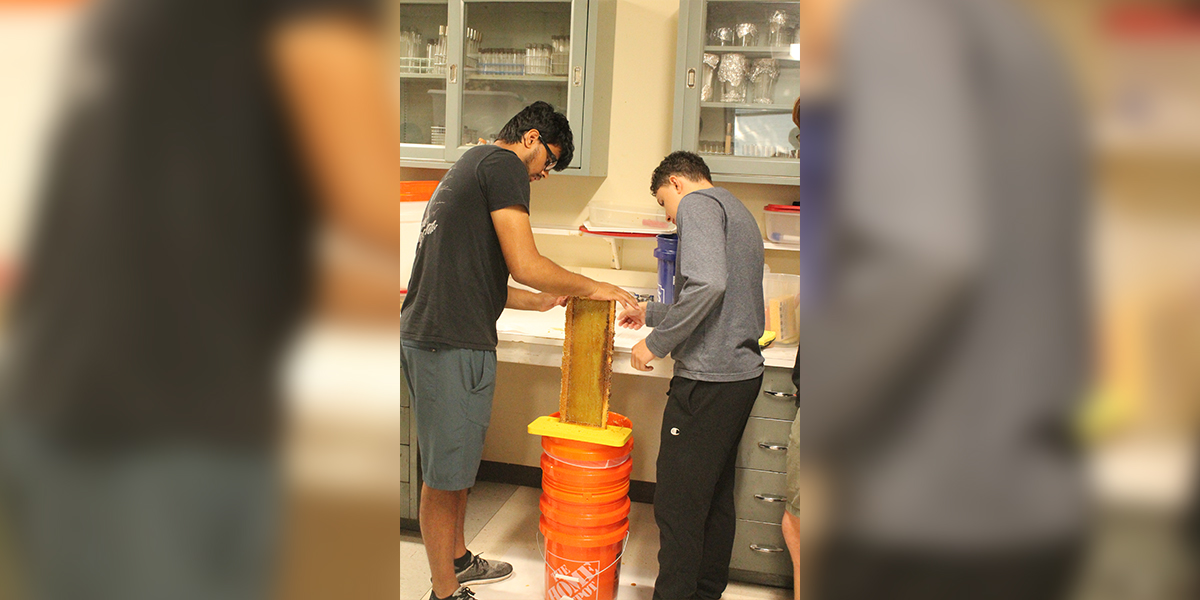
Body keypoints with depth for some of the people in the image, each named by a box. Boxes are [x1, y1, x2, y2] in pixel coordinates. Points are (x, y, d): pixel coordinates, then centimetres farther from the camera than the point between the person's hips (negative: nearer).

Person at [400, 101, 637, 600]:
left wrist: (542, 302, 22)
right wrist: (592, 288, -3)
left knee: (457, 463, 22)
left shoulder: (469, 166, 23)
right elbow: (524, 265, -17)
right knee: (444, 475, 2)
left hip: (425, 335, 10)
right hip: (452, 345, -10)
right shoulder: (502, 163, -9)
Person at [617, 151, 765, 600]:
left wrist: (656, 342, -18)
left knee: (677, 504, -1)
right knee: (716, 495, 19)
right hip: (743, 373, 10)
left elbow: (708, 283, -27)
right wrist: (653, 313, 32)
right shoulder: (739, 213, 21)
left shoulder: (698, 203, -8)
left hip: (708, 379, -10)